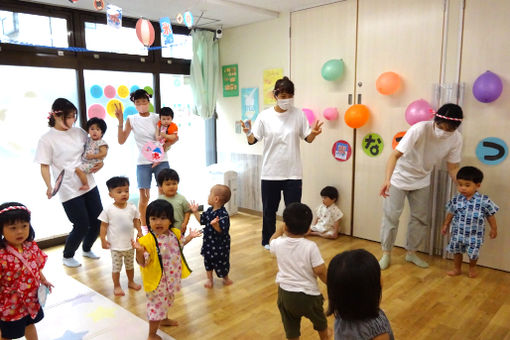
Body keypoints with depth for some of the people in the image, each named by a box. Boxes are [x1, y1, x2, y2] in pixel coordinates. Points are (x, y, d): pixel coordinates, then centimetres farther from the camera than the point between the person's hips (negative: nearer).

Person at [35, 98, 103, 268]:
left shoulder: (79, 132, 5)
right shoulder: (47, 139, -8)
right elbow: (44, 166, -7)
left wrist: (100, 162, -4)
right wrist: (49, 187, -21)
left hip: (88, 184, 5)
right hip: (69, 190, -5)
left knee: (97, 221, 10)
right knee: (82, 225, -1)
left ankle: (87, 249, 39)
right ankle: (67, 256, 27)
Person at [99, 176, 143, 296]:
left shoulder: (132, 208, -7)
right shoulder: (109, 210, -15)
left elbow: (136, 221, 6)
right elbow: (104, 225, -8)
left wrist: (139, 232, -2)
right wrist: (103, 240, -9)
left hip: (130, 243, 3)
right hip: (116, 245, -3)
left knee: (130, 265, 21)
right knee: (116, 267, 9)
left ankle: (131, 282, 41)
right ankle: (116, 286, 28)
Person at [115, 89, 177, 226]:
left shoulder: (157, 118, 3)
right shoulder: (131, 120, 4)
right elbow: (121, 140, -2)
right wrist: (120, 121, -11)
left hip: (161, 161, 0)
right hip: (143, 162, 0)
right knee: (144, 197, 2)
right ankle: (144, 227, 17)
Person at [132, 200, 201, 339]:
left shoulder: (174, 233, -5)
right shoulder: (147, 240, -28)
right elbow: (142, 263, -26)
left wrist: (189, 237, 11)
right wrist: (139, 251, -44)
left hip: (171, 277, 7)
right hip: (157, 280, -7)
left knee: (167, 299, 30)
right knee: (157, 304, 7)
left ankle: (164, 319, 58)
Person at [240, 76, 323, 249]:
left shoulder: (298, 114, -1)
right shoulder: (264, 116, -3)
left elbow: (308, 139, 2)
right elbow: (253, 140, -2)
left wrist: (314, 133, -19)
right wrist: (248, 133, -23)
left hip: (293, 172, 0)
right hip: (270, 172, 0)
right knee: (269, 210, 14)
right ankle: (268, 241, 36)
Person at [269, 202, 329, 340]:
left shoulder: (279, 244, -10)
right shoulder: (310, 246, -21)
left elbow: (272, 241, 14)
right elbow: (320, 271, -19)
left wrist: (280, 229, 26)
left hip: (285, 293, 1)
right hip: (308, 294, -1)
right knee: (319, 320, 31)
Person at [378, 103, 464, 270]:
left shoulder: (456, 139, -15)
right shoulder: (419, 129, -31)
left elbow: (453, 167, -5)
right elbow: (395, 155, -35)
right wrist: (387, 179, -48)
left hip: (422, 181, 5)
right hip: (400, 177, -5)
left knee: (421, 218, 10)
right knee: (391, 216, -3)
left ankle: (411, 252, 29)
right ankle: (386, 254, 13)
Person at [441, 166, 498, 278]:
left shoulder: (484, 201, -16)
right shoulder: (456, 200, -9)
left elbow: (490, 215, -3)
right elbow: (450, 213, 6)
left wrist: (494, 229, 5)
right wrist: (445, 225, 13)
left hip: (475, 235, -2)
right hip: (458, 233, 2)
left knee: (473, 253, 12)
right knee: (457, 251, 16)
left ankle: (472, 267, 42)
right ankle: (457, 269, 37)